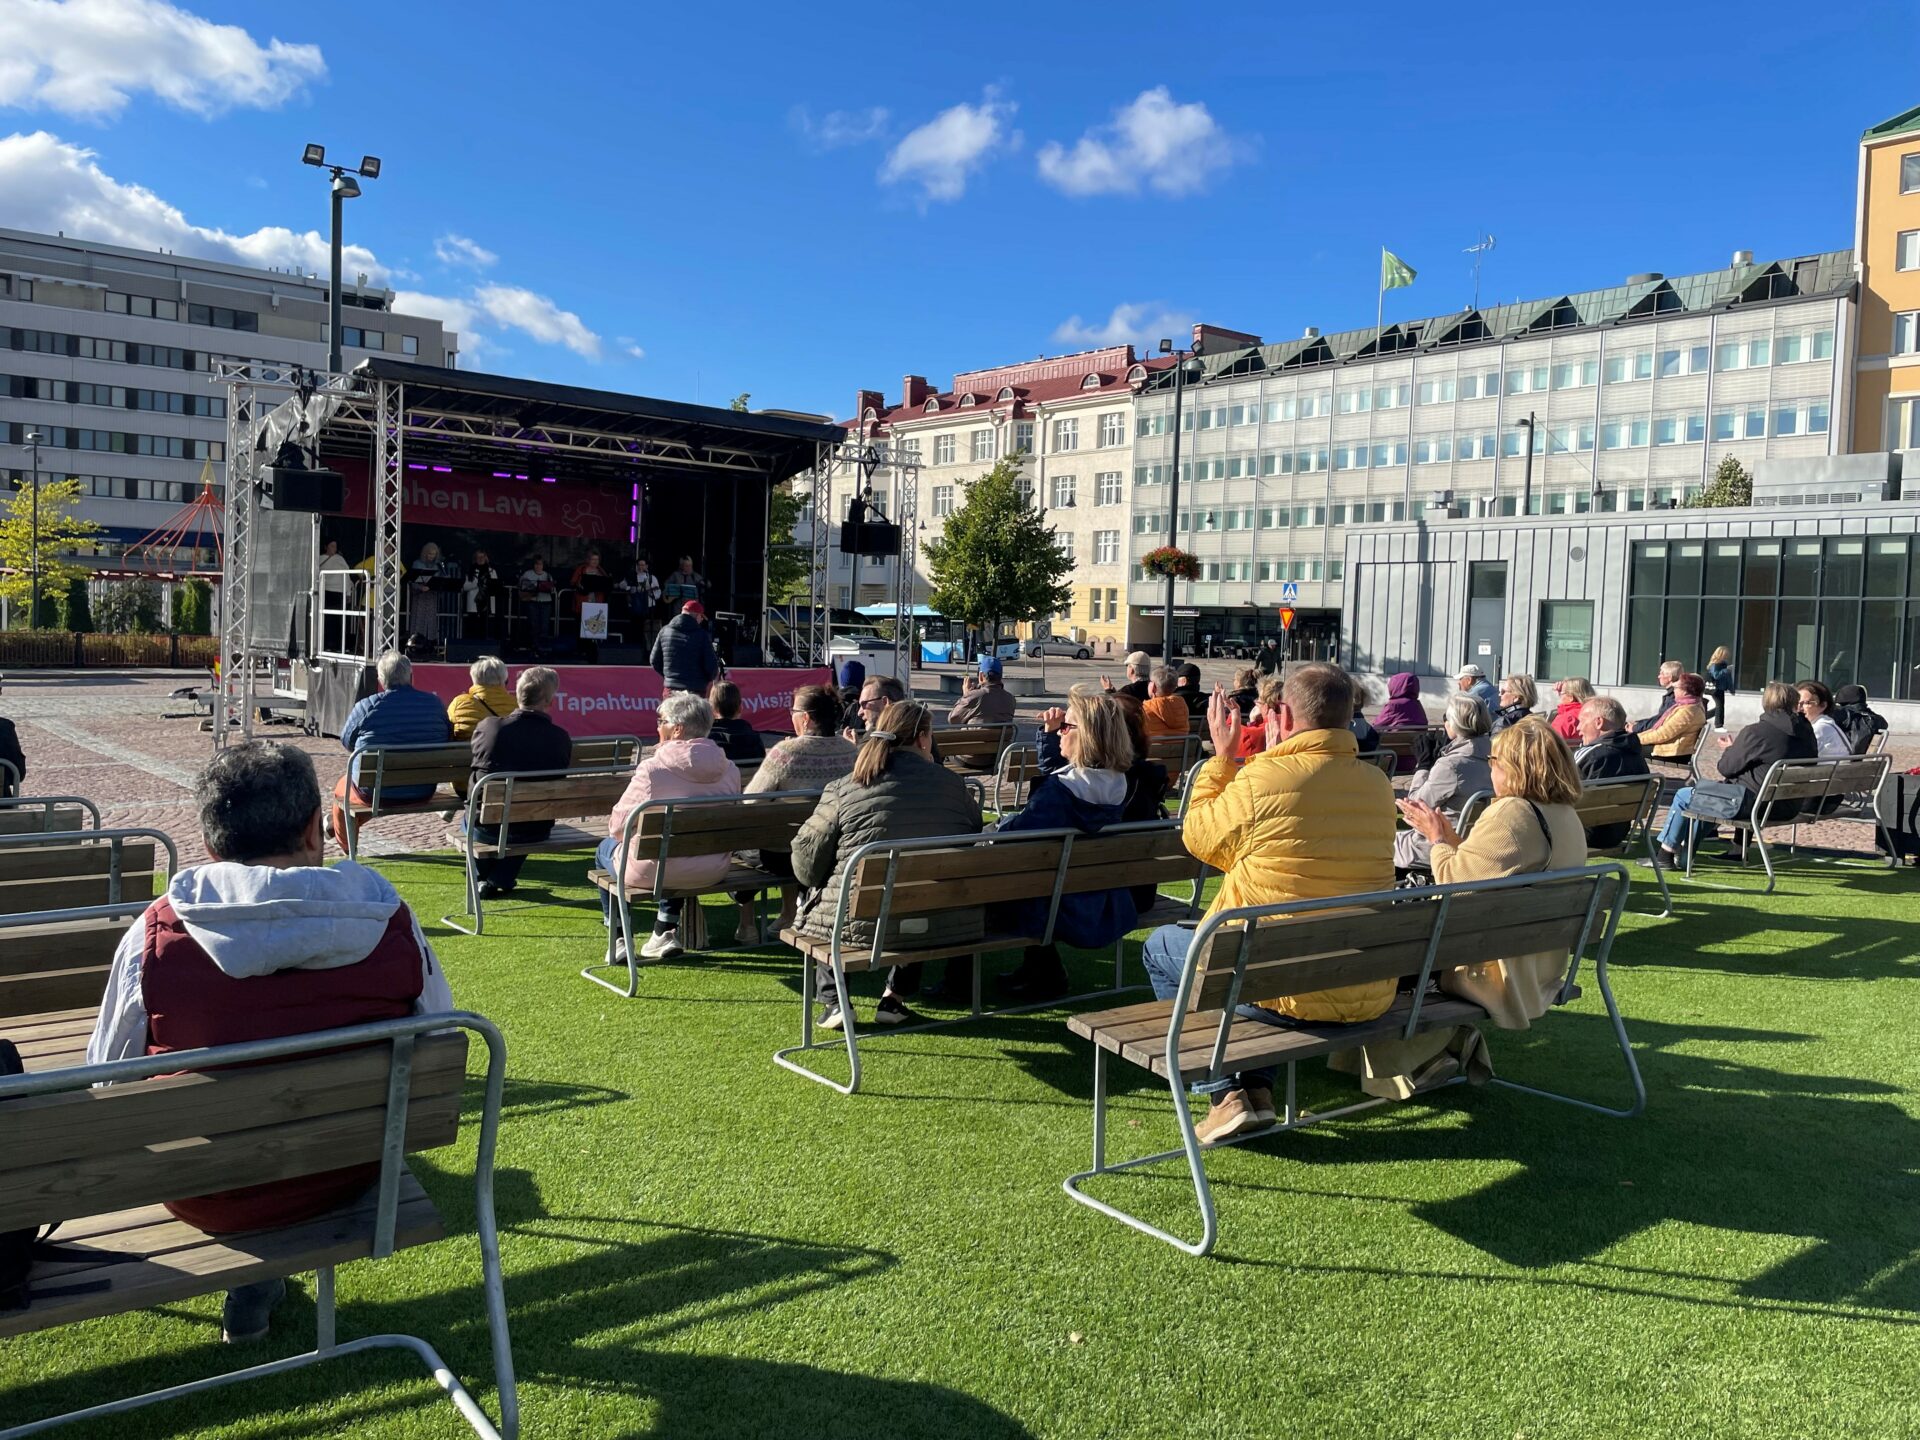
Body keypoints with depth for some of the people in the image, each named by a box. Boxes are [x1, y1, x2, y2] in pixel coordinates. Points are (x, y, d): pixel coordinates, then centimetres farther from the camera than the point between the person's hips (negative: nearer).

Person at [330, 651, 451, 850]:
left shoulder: (365, 707, -14)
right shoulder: (434, 703, -7)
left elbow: (347, 742, 2)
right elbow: (448, 739, 8)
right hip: (422, 793, 3)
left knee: (341, 788, 28)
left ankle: (346, 848, 41)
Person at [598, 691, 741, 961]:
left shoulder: (652, 769, -18)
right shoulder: (729, 770, -4)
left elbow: (616, 826, -10)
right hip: (713, 871, 4)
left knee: (605, 849, 28)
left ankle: (619, 940, 27)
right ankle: (666, 932, 31)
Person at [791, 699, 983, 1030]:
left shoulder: (843, 791, -8)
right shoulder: (953, 784, -1)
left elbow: (806, 864, -5)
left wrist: (820, 884, 18)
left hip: (862, 928, -2)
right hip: (945, 927, 2)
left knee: (810, 900, 28)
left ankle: (833, 1000, 20)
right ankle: (894, 996, 31)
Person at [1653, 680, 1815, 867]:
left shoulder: (1754, 732, -19)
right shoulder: (1807, 733, 2)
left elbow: (1726, 769, -10)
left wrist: (1729, 750, 12)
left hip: (1755, 805, -8)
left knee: (1683, 796, 10)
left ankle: (1664, 854, 20)